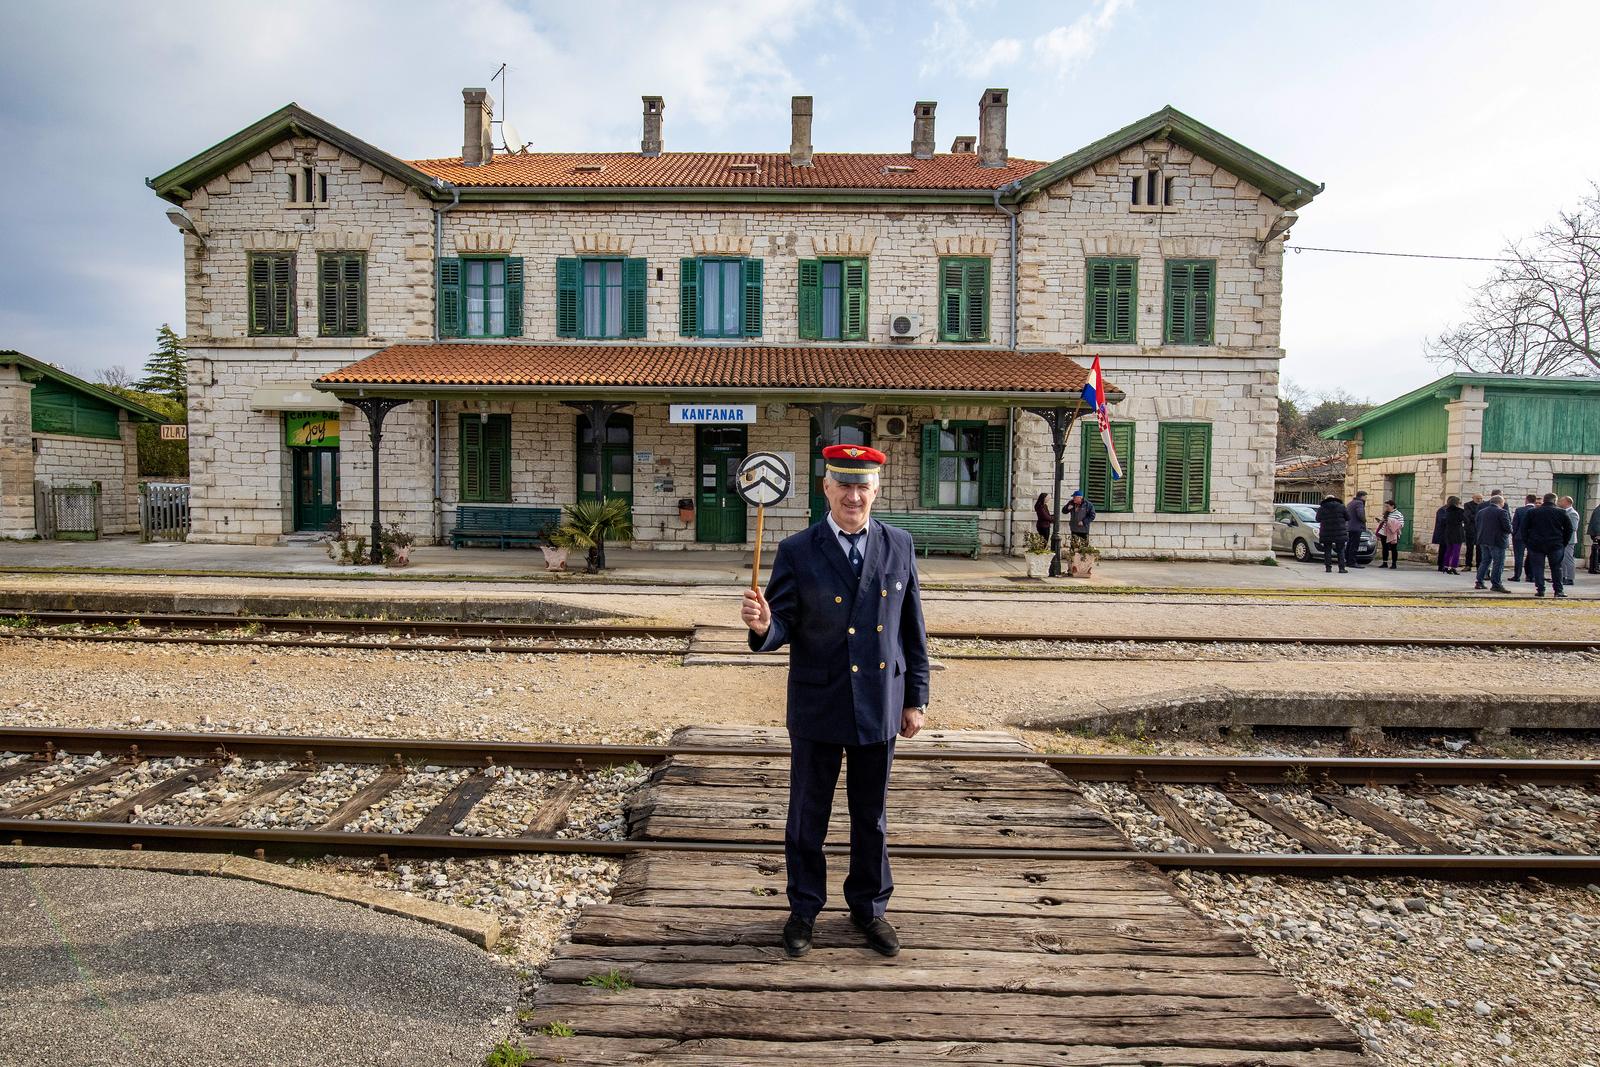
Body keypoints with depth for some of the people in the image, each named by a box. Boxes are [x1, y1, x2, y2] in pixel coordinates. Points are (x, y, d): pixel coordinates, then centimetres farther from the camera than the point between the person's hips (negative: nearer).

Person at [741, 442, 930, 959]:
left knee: (871, 815, 16)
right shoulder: (797, 552, -7)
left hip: (879, 704, 2)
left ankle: (870, 907, 37)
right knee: (808, 814, 13)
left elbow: (912, 627, 5)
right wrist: (762, 625, -32)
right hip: (817, 706, -2)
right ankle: (804, 908, 34)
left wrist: (915, 698, 5)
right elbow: (782, 627, -8)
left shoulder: (899, 546, 0)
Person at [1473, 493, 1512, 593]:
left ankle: (1479, 582, 13)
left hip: (1483, 540, 7)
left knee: (1485, 561, 15)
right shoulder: (1501, 512, -11)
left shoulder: (1481, 511, 9)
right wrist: (1509, 531, 5)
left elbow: (1478, 525, 11)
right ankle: (1495, 584, -2)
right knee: (1498, 563, -1)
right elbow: (1508, 527, -14)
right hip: (1497, 540, -7)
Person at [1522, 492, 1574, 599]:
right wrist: (1564, 543, 12)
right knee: (1556, 568, 8)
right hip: (1555, 545, 0)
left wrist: (1527, 542, 9)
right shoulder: (1561, 512, 0)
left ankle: (1540, 590, 0)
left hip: (1536, 545, 0)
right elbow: (1569, 529, 4)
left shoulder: (1532, 512, 1)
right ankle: (1559, 590, 8)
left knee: (1538, 568, 3)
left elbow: (1524, 528, 2)